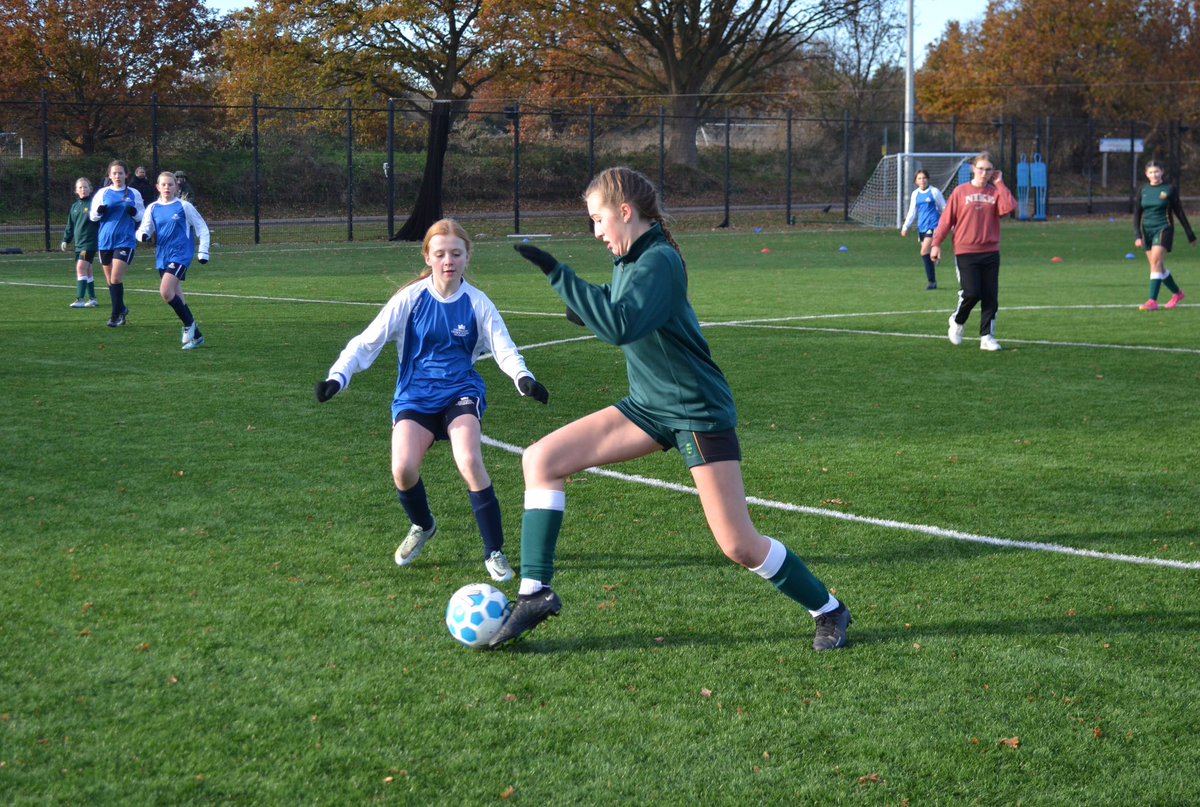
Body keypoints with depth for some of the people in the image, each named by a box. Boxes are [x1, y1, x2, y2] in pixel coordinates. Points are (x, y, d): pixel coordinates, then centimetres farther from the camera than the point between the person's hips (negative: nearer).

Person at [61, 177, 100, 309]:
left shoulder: (93, 204, -5)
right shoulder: (75, 206, 15)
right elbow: (70, 225, 21)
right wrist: (65, 240, 18)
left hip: (90, 242, -7)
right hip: (79, 243, 7)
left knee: (81, 268, -15)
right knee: (87, 271, 11)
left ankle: (80, 299, -17)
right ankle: (92, 299, 19)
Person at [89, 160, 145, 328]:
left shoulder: (133, 194, 3)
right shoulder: (102, 193, 6)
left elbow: (143, 216, 10)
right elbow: (92, 216, 9)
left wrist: (135, 213, -12)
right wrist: (99, 212, -13)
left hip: (125, 240, -3)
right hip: (105, 241, 3)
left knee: (116, 278, -14)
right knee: (110, 280, 9)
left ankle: (116, 314, -6)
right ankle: (121, 309, 27)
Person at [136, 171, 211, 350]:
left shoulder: (184, 206, -3)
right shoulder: (153, 208, 8)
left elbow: (202, 228, 2)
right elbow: (144, 230, 8)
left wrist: (203, 252, -4)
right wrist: (143, 235, -16)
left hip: (180, 255, -5)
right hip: (162, 257, 5)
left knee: (166, 291, -21)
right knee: (176, 297, 6)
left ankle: (189, 325, -4)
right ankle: (195, 336, 16)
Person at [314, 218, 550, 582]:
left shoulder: (477, 303, -3)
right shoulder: (411, 298, -6)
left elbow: (504, 349, -6)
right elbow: (368, 341, -5)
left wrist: (524, 378, -27)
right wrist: (338, 377, -19)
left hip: (460, 392, 0)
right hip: (415, 396, 0)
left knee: (470, 462, -26)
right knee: (403, 468, -22)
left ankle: (495, 552, -10)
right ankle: (422, 527, 14)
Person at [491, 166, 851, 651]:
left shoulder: (659, 261, -21)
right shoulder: (628, 260, 5)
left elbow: (619, 327, -35)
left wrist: (558, 275, -33)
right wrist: (585, 307, 3)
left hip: (700, 413, -8)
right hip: (649, 408, 8)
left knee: (739, 546, -5)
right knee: (541, 460, -6)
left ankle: (828, 611, 18)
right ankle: (535, 592, -4)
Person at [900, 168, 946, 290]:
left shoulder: (934, 192, -3)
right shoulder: (915, 194, 11)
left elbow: (944, 208, 5)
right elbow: (912, 212, 16)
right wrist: (905, 227, 7)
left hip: (933, 225, -6)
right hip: (922, 227, 6)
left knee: (925, 252, -19)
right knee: (927, 253, 7)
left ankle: (931, 281, -12)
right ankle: (933, 282, 16)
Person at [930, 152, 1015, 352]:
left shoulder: (995, 193, 6)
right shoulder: (960, 192, 1)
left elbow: (1009, 207, -14)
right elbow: (946, 219, 2)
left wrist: (999, 184, -7)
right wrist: (936, 243, -2)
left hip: (990, 252, 3)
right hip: (965, 252, -3)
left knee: (991, 296, 0)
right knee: (971, 293, -11)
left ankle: (987, 337, 8)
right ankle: (957, 321, 17)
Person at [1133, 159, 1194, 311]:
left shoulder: (1170, 189, -2)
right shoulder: (1143, 190, 7)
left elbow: (1179, 212, 2)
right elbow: (1136, 214, 6)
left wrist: (1190, 235, 6)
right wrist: (1137, 236, -6)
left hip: (1163, 229, -5)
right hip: (1147, 230, 5)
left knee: (1156, 263, -18)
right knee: (1159, 267, 10)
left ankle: (1153, 301, -21)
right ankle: (1177, 293, 31)